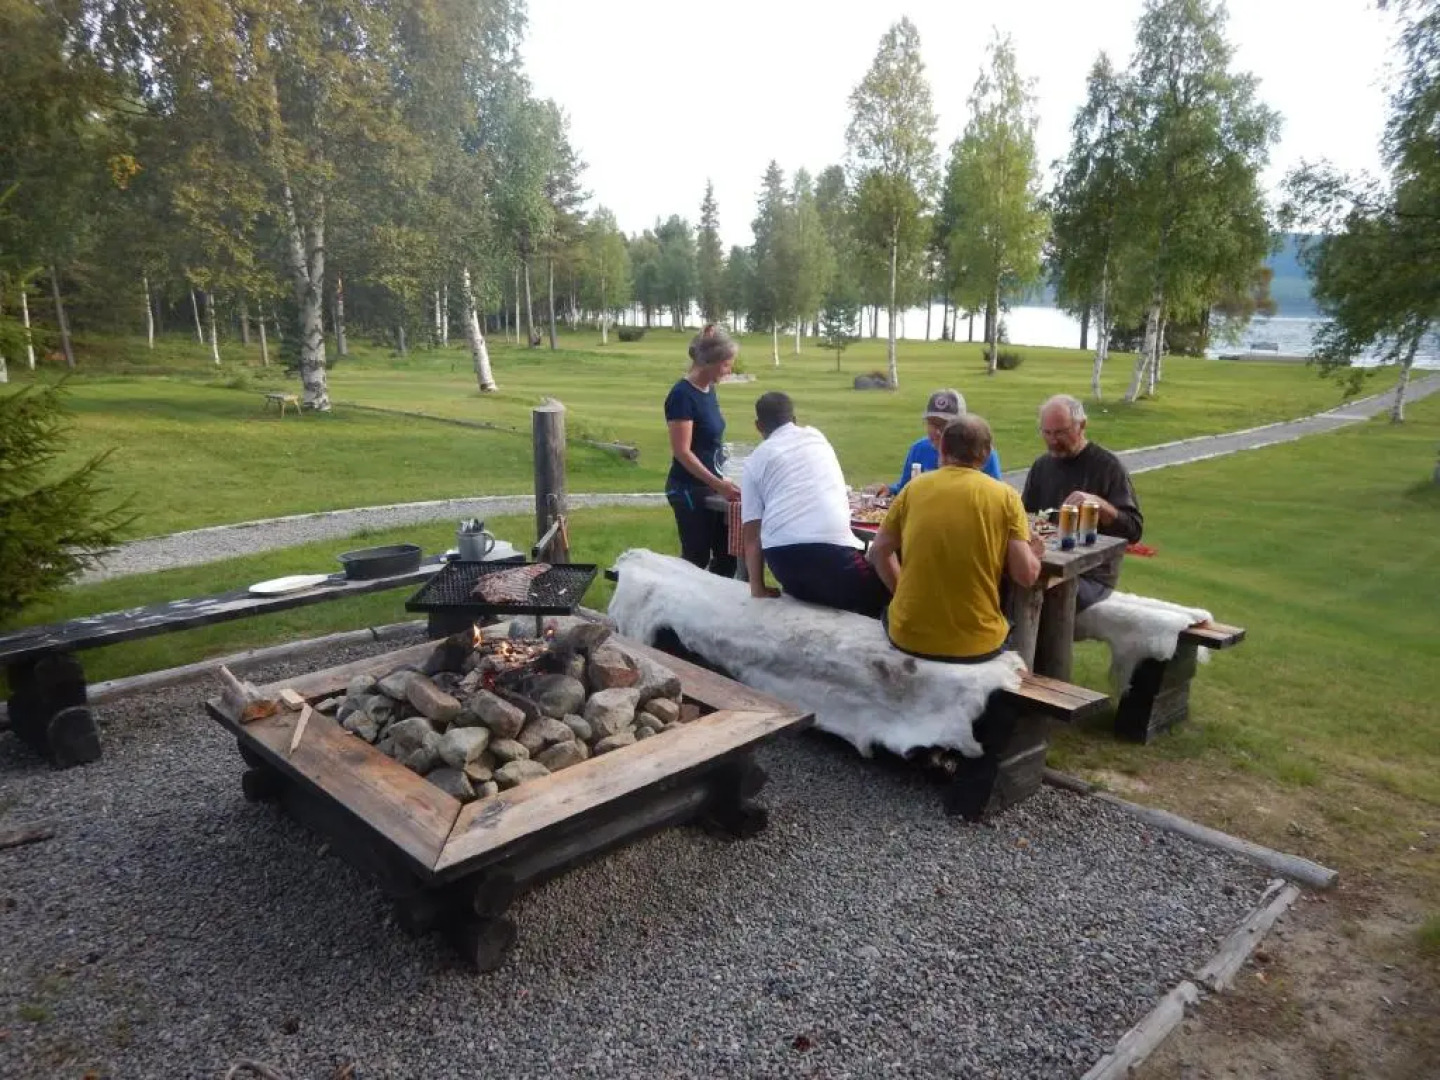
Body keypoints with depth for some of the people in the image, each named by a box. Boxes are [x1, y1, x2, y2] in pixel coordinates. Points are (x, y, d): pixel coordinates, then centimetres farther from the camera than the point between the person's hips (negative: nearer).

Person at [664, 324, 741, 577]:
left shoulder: (709, 389, 7)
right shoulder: (682, 395, -19)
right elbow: (682, 452, -21)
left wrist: (720, 481, 11)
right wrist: (717, 483, -24)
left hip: (710, 485, 8)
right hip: (689, 488, -8)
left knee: (728, 553, 11)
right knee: (697, 557, 2)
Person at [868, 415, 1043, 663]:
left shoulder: (914, 487, 1)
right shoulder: (1005, 495, -4)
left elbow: (879, 553, 8)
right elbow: (1026, 575, -7)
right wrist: (1033, 555, 15)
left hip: (908, 637, 1)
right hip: (976, 643, 0)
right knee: (1011, 628, 33)